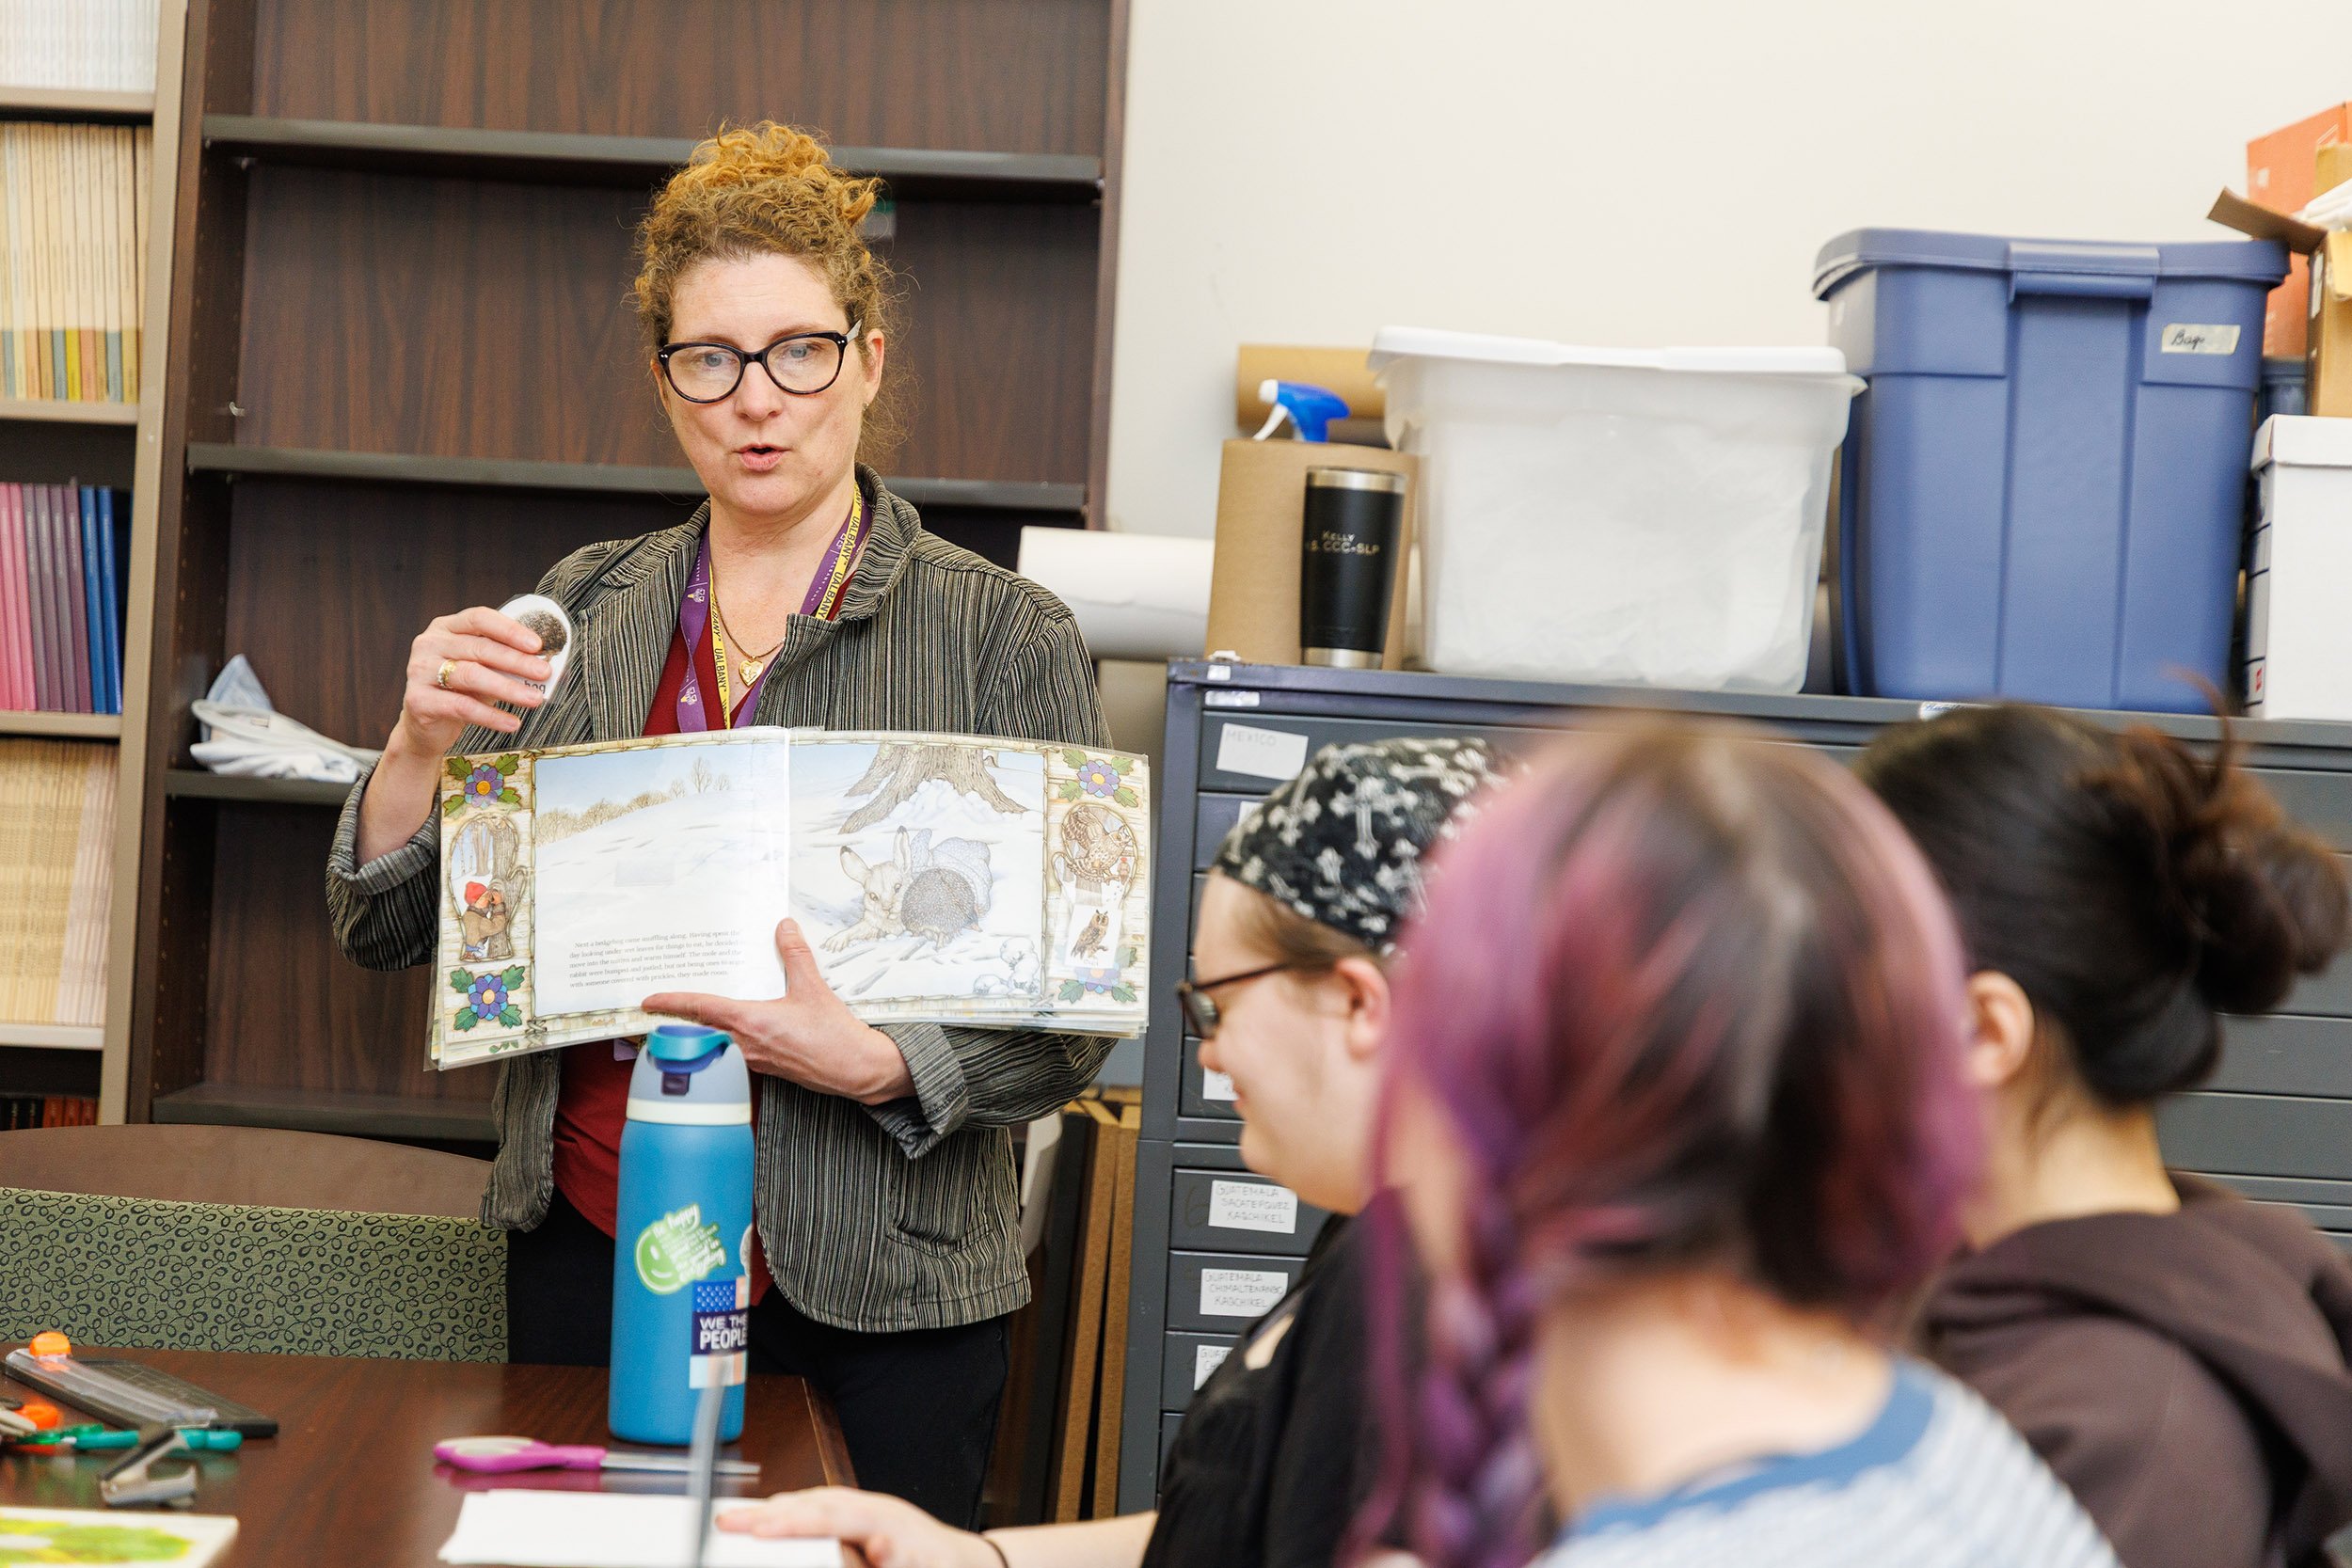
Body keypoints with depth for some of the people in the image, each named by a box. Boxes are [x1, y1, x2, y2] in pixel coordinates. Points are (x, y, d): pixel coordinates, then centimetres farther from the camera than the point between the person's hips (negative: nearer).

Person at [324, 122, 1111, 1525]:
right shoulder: (587, 611, 7)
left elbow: (1075, 1020, -7)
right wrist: (422, 748, -11)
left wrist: (870, 1063, -24)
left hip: (875, 1300, -3)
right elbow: (392, 930, 8)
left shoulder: (1009, 640, -5)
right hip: (595, 1254, 3)